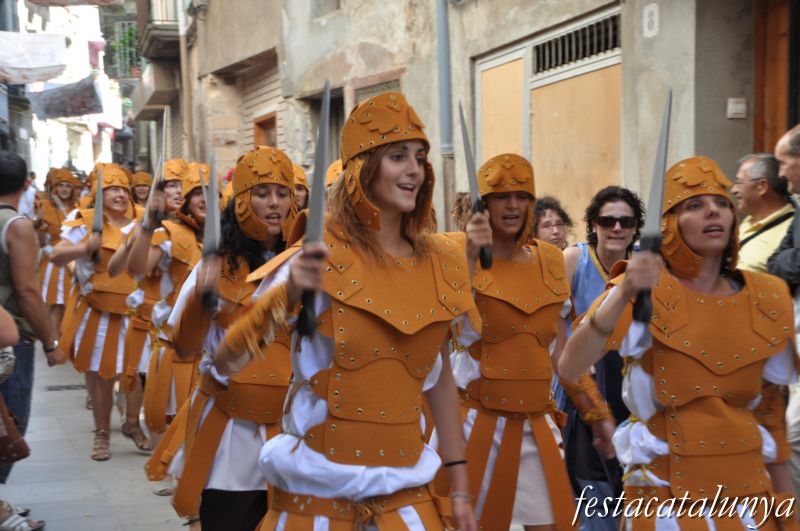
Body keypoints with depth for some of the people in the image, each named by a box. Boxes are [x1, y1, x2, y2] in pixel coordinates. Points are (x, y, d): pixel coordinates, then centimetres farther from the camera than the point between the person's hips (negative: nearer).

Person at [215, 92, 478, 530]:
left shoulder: (441, 263, 0)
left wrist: (459, 484, 10)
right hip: (318, 487, -3)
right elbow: (225, 359, -15)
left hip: (404, 489, 4)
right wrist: (287, 293, -30)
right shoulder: (323, 259, -13)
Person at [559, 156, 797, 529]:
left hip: (747, 489, 4)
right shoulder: (648, 292, -11)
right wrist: (623, 295, -36)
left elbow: (769, 401, 12)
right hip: (665, 493, -4)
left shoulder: (765, 299, 1)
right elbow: (569, 368, -25)